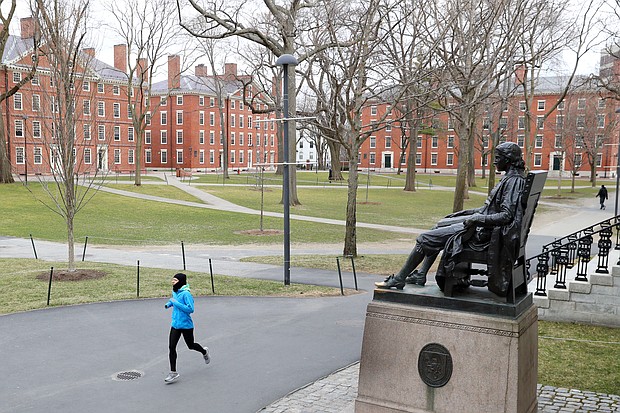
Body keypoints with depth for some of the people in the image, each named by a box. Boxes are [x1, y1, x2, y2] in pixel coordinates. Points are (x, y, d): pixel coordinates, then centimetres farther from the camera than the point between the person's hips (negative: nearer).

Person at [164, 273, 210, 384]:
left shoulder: (186, 294, -20)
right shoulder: (174, 292, 5)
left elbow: (191, 309, -26)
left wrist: (176, 303, -24)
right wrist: (169, 303, 6)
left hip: (186, 325, -6)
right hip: (175, 325, 7)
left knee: (191, 345, 13)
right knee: (171, 347, -2)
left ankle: (204, 352, 46)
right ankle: (173, 373, 4)